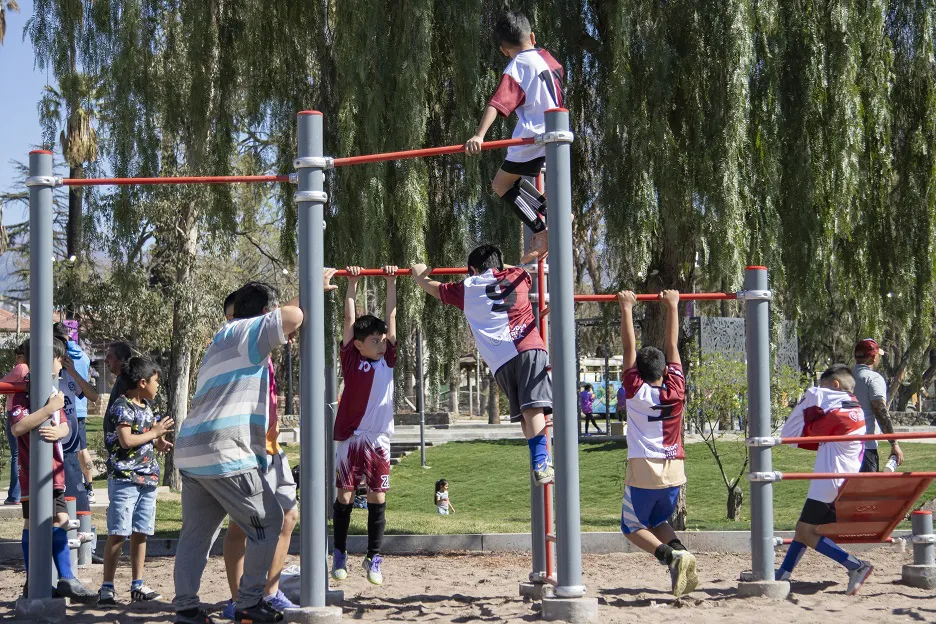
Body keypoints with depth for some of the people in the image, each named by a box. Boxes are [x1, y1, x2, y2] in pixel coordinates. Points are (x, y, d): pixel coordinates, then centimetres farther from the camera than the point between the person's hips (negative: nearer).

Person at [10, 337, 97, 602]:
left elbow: (64, 426, 8)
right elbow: (17, 427, -25)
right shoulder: (24, 391, -13)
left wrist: (58, 431, -16)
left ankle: (66, 580, 9)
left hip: (54, 471, 8)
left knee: (60, 521, 6)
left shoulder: (52, 391, 14)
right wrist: (49, 408, -26)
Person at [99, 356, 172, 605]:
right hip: (124, 478, -8)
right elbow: (126, 440, -21)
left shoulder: (146, 407, 16)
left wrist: (161, 444, 10)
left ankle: (138, 585, 14)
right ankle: (107, 587, -4)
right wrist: (155, 432, -12)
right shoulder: (122, 407, -11)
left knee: (141, 533, 9)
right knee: (118, 533, -8)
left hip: (147, 478, 8)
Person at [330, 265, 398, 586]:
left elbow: (392, 318, 7)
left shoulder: (388, 360, 6)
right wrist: (352, 283, 0)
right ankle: (339, 554, 16)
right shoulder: (350, 359, -1)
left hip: (378, 439, 2)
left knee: (378, 498, 1)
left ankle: (374, 558, 8)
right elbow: (350, 318, -1)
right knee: (345, 494, 4)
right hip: (349, 436, -2)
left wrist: (391, 283, 6)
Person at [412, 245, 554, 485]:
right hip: (530, 348, -1)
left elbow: (430, 286, 38)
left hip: (501, 361, 1)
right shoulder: (516, 276, 21)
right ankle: (540, 464, -30)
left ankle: (539, 465, -7)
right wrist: (498, 264, 64)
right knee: (534, 406, -15)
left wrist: (419, 274, 59)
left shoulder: (466, 289, 20)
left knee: (524, 414, 6)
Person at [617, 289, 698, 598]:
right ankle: (681, 553, -6)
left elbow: (629, 348, -4)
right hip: (674, 471, 4)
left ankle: (671, 555, -17)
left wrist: (627, 308, 1)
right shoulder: (676, 390, -1)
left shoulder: (636, 391, -7)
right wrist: (672, 306, 12)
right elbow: (672, 346, 6)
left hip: (643, 473, -4)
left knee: (633, 528, 11)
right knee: (658, 522, 24)